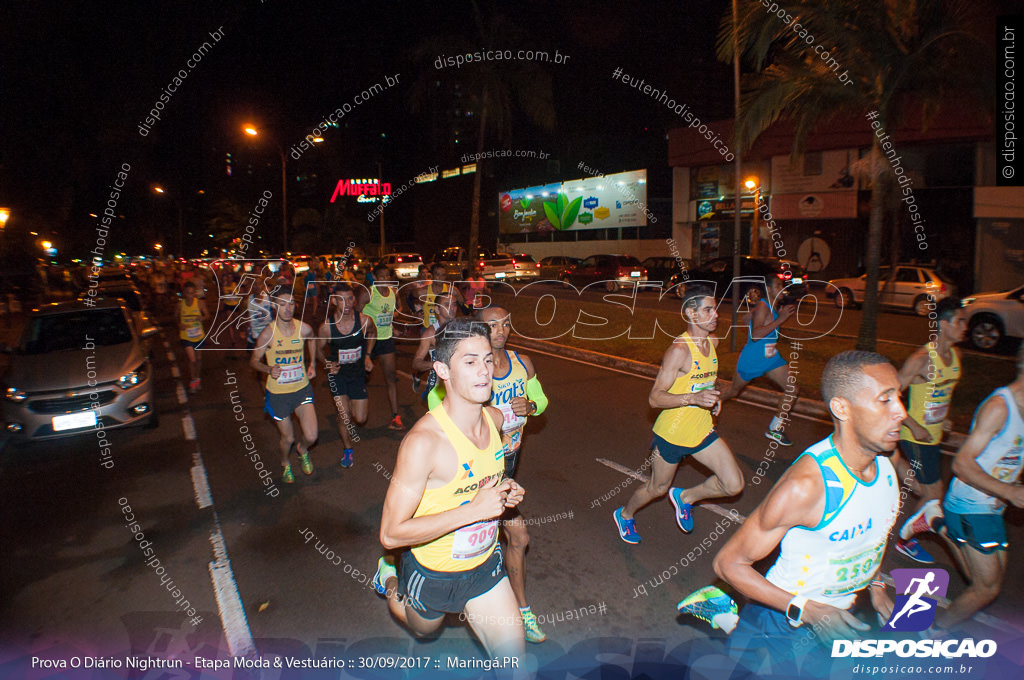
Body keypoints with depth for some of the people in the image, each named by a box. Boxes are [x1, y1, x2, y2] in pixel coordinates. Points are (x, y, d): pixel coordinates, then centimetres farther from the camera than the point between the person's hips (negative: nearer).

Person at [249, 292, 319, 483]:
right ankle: (285, 464, 45)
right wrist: (269, 369, -24)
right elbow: (254, 360, -4)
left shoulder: (304, 328, -9)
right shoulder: (267, 334, -16)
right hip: (277, 393, -2)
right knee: (288, 438, 11)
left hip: (302, 389, 2)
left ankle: (302, 450, 31)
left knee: (311, 436, -7)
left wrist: (312, 364, 11)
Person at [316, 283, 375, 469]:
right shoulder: (326, 327, -16)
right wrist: (328, 363, -13)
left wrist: (367, 356, 3)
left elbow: (372, 333, 11)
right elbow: (319, 349, 4)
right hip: (337, 373, -1)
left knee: (360, 419, 2)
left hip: (358, 373, 1)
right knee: (344, 416, -3)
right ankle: (348, 449, 24)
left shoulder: (365, 321, -14)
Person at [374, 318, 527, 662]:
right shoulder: (423, 440, -31)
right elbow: (391, 534, -29)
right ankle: (390, 580, 51)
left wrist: (504, 491, -9)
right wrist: (474, 509, -33)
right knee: (424, 629, 28)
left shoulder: (495, 418, -10)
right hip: (433, 572, -4)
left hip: (485, 563, 4)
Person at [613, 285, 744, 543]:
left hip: (702, 431, 7)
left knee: (734, 485, -2)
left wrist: (712, 397, 7)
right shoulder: (679, 349, -23)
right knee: (658, 488, 13)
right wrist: (693, 397, -37)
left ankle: (684, 497, 25)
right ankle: (625, 514, 44)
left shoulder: (712, 342, 3)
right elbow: (655, 398, -25)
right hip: (672, 433, -6)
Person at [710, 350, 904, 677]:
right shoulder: (806, 485, -32)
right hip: (785, 622, -6)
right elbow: (728, 563, -26)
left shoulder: (886, 456, -8)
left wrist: (873, 583, 6)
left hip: (836, 616, 6)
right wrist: (805, 610, -31)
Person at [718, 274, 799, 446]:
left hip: (771, 357, 8)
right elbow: (755, 335, -34)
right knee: (734, 390, 10)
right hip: (752, 359, -8)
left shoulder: (773, 306, 5)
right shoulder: (762, 306, -22)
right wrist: (780, 320, -36)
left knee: (792, 389, -2)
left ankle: (774, 429, 9)